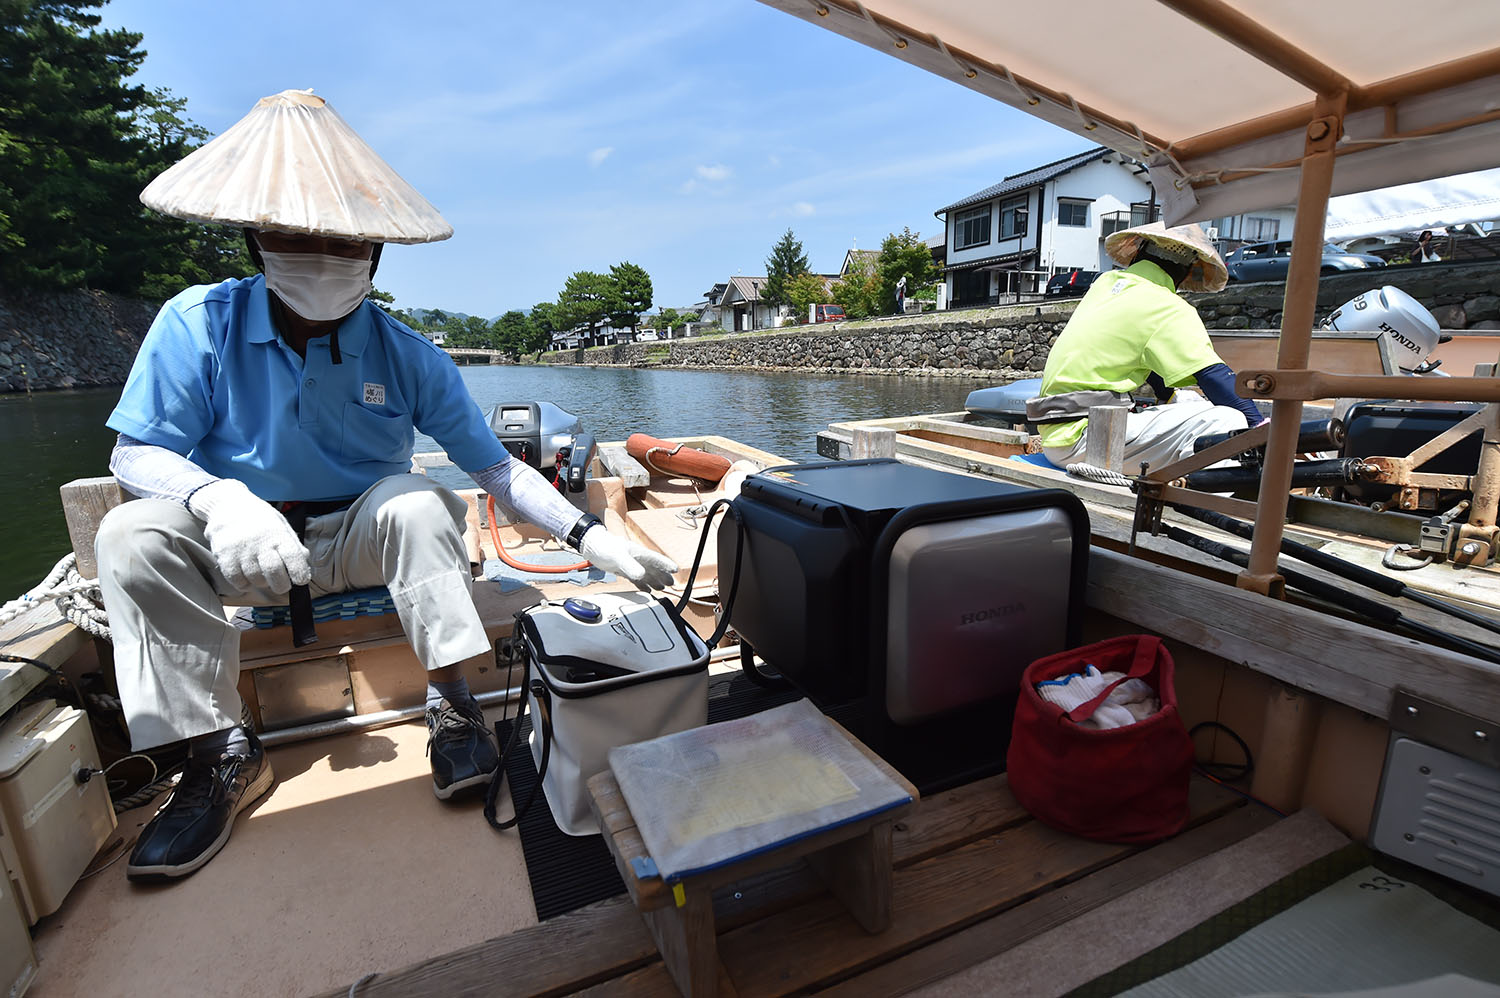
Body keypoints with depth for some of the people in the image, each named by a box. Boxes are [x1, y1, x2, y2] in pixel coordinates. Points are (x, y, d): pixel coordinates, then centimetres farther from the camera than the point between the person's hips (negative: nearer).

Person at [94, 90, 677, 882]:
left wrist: (590, 537, -22)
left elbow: (494, 468, -13)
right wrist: (217, 498, -32)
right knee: (131, 535, -24)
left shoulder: (407, 356, -11)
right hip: (242, 549, 2)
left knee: (416, 501, -30)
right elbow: (135, 453, -8)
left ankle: (451, 707, -23)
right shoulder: (199, 324, -10)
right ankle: (221, 755, -14)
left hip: (365, 542, -1)